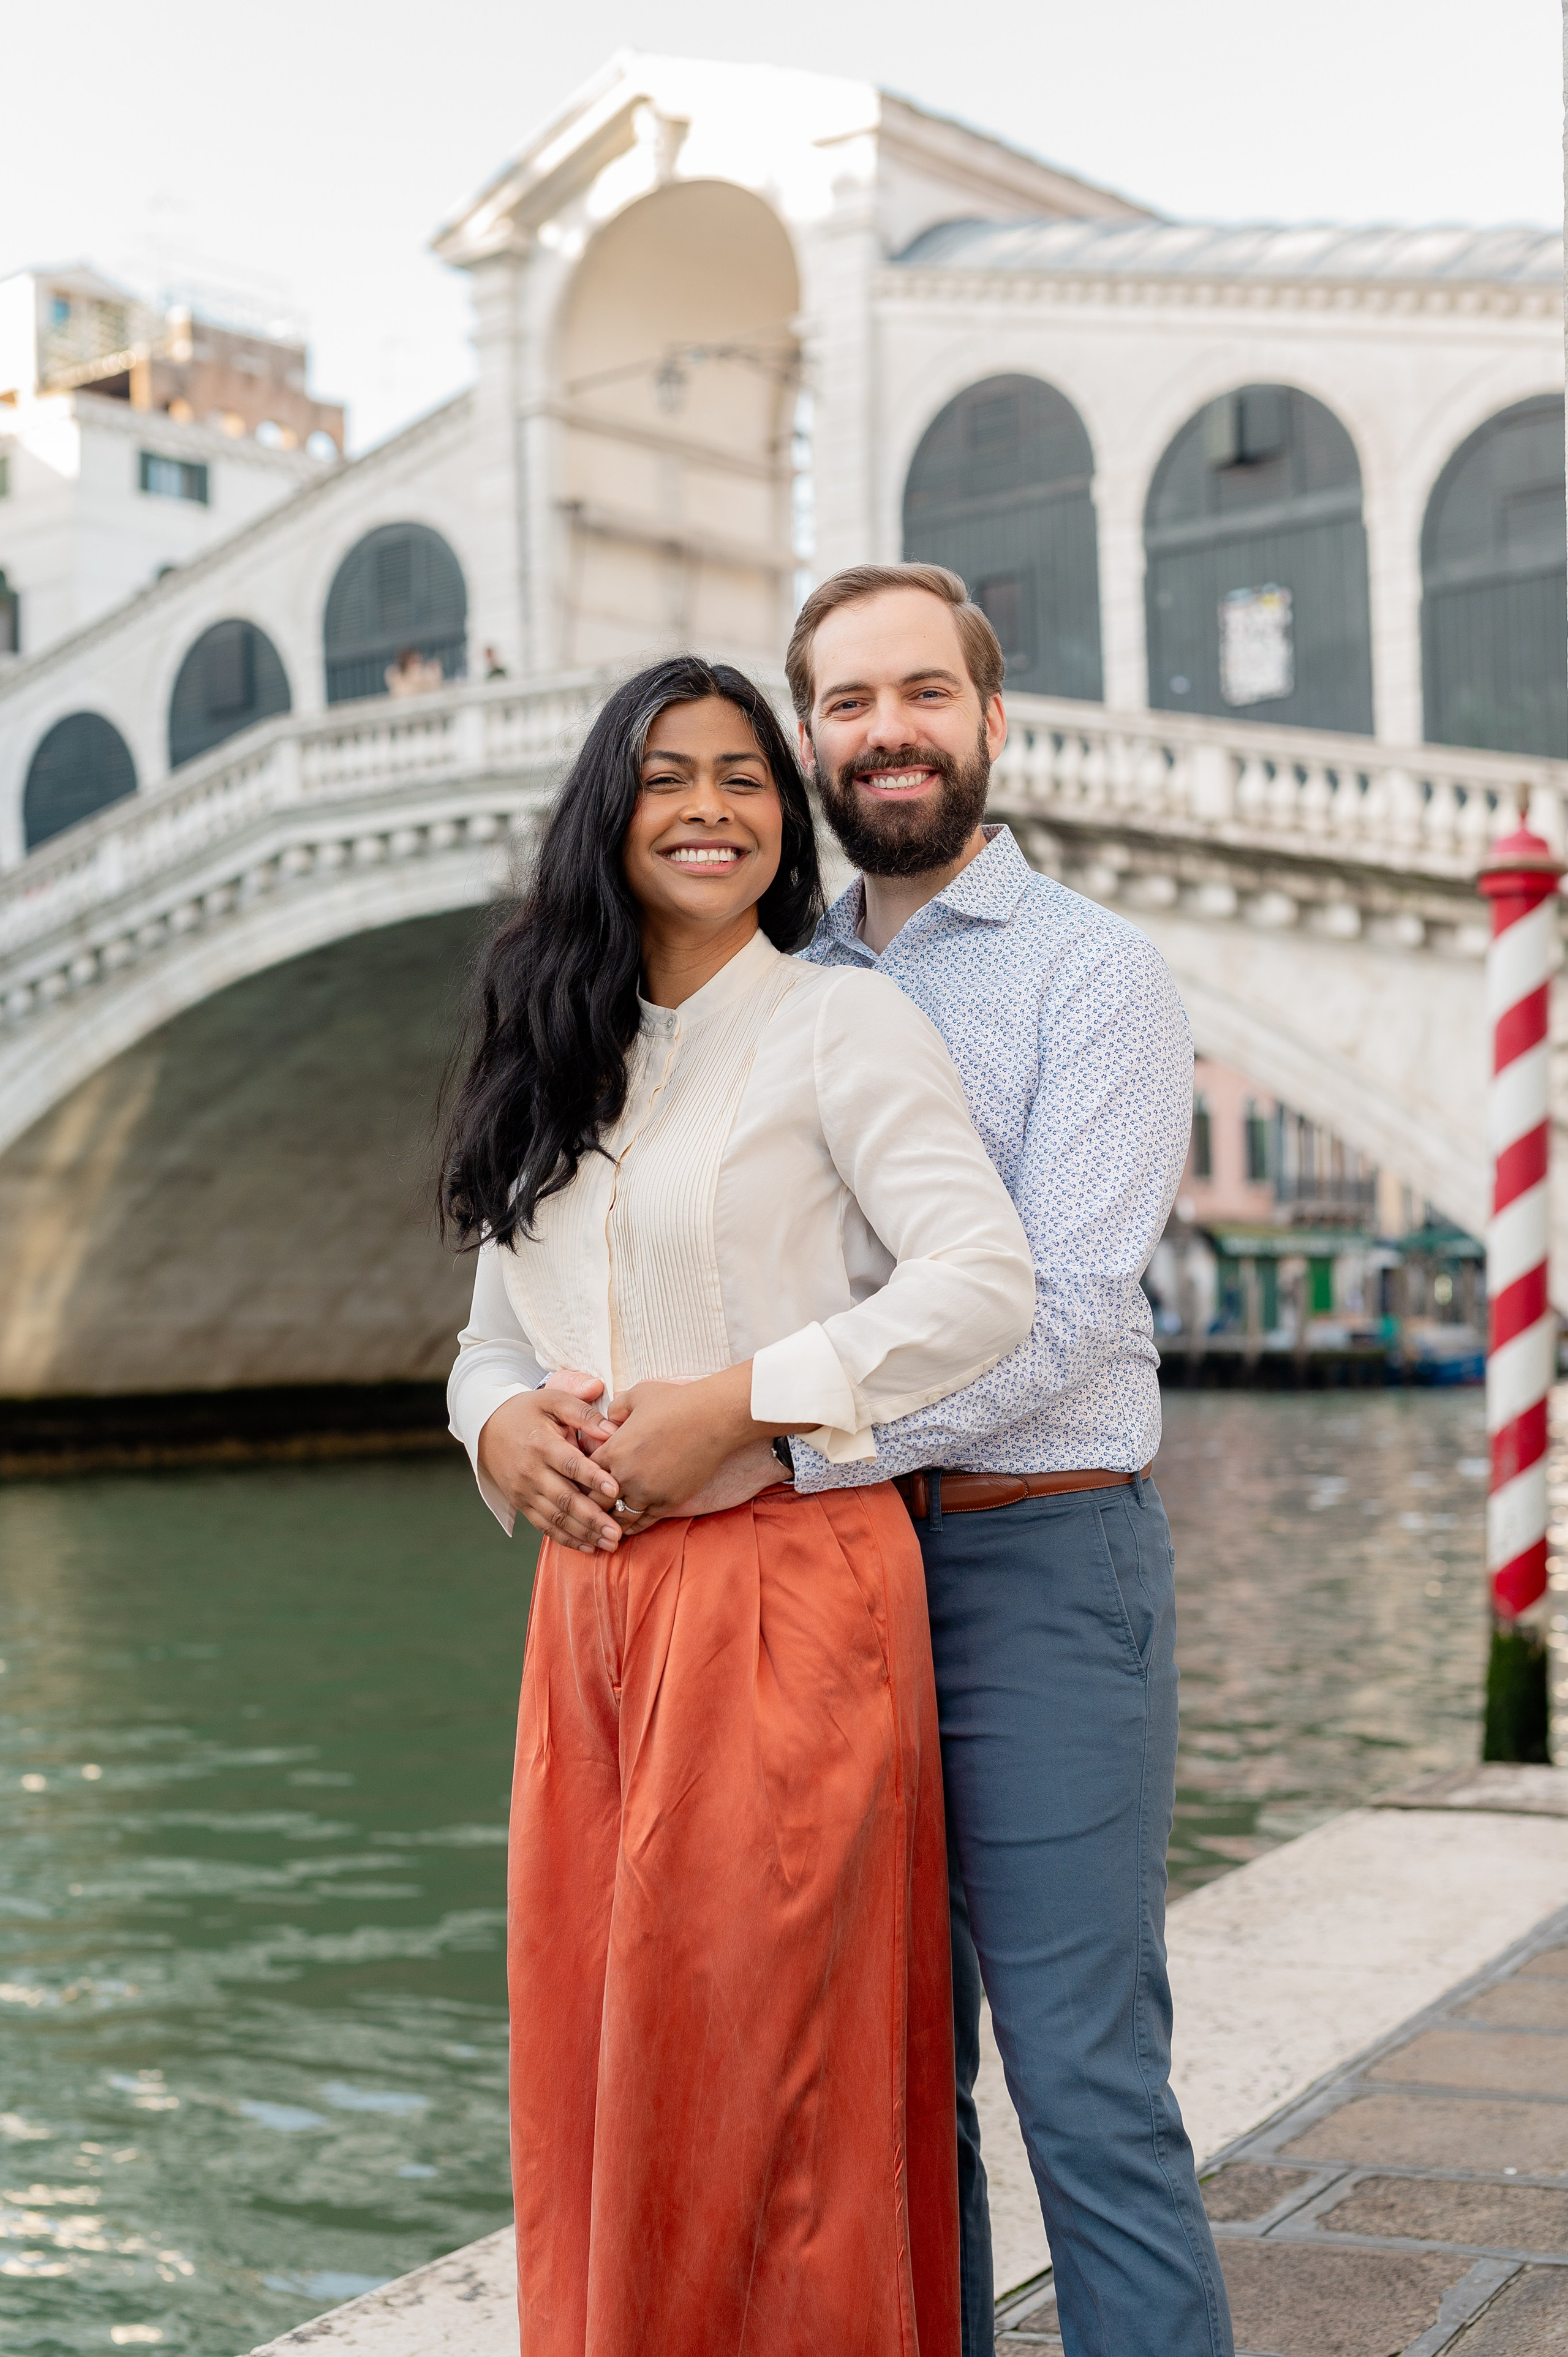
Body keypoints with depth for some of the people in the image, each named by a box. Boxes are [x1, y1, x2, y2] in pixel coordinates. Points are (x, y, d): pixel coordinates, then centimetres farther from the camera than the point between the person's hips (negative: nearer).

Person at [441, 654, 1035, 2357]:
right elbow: (496, 1334, 19)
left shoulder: (841, 1022, -3)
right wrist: (500, 1424, -3)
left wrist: (729, 1405, -16)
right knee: (588, 2069, 10)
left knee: (739, 2068, -2)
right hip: (589, 1598, 6)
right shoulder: (564, 1066, 16)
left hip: (783, 1591, -6)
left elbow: (984, 1285, -13)